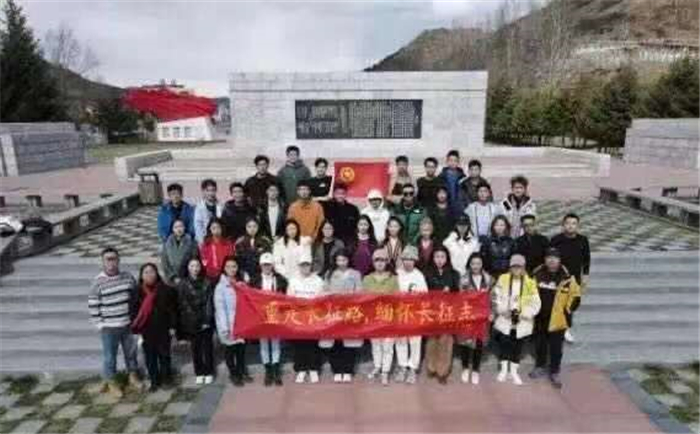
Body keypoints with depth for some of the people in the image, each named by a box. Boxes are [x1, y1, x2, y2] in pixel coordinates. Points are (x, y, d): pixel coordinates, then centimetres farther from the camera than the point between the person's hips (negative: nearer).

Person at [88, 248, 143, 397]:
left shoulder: (128, 277, -2)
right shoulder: (98, 283, -12)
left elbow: (136, 297, 8)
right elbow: (93, 306, -8)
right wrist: (101, 325, -9)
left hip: (128, 324, 3)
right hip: (109, 327, -3)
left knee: (131, 352, 18)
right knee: (110, 356, 10)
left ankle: (133, 376, 39)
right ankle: (111, 383, 31)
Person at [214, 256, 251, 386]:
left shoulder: (241, 283, 5)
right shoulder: (221, 286, -11)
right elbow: (220, 308, -14)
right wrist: (224, 327, -18)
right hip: (228, 324, -4)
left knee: (241, 348, 13)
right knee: (230, 349, 8)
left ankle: (242, 371, 30)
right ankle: (233, 374, 24)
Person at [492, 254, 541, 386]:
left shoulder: (530, 282, -5)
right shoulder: (503, 279, -1)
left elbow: (535, 303, -6)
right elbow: (496, 297, -1)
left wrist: (524, 313, -16)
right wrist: (503, 310, -13)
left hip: (522, 321, 0)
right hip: (505, 319, 0)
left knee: (517, 346, 10)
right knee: (504, 343, 4)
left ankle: (514, 371, 27)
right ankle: (504, 370, 23)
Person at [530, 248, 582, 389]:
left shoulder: (567, 277, -11)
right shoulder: (537, 274, -4)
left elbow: (575, 296, -2)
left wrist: (566, 310, -4)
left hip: (557, 319, -2)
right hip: (539, 318, 3)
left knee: (556, 348, 7)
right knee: (540, 344, 17)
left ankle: (554, 373, 22)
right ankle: (540, 367, 35)